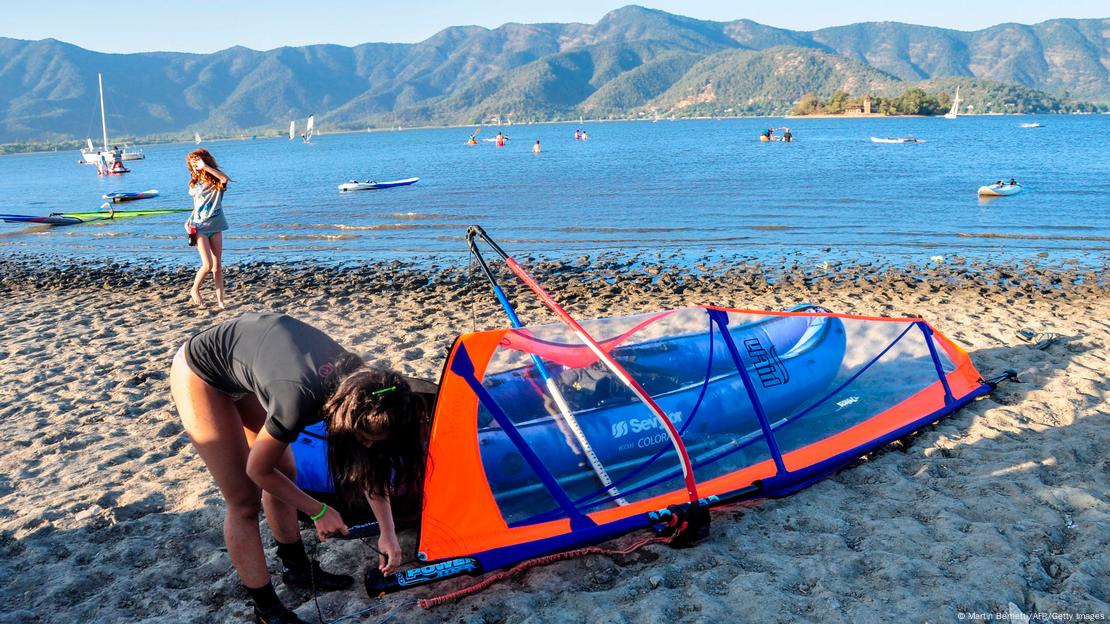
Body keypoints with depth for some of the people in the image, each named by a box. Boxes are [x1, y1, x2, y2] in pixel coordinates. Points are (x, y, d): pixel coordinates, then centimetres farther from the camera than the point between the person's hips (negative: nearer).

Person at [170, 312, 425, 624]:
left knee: (284, 474, 13)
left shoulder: (360, 381, -19)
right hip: (200, 376, -7)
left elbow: (369, 466, -3)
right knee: (244, 500, -3)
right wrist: (318, 511, -10)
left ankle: (297, 568, 33)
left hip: (243, 360, 7)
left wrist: (388, 533, -4)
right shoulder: (300, 399, -39)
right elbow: (258, 470, -19)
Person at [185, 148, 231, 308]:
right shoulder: (195, 184, 7)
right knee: (207, 265, -12)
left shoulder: (216, 181, -3)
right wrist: (189, 222, 5)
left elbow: (226, 179, -28)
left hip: (215, 227, 0)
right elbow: (196, 206, 17)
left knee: (218, 266, 1)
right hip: (200, 228, 0)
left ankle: (220, 300, 7)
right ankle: (194, 290, 11)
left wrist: (206, 167, -28)